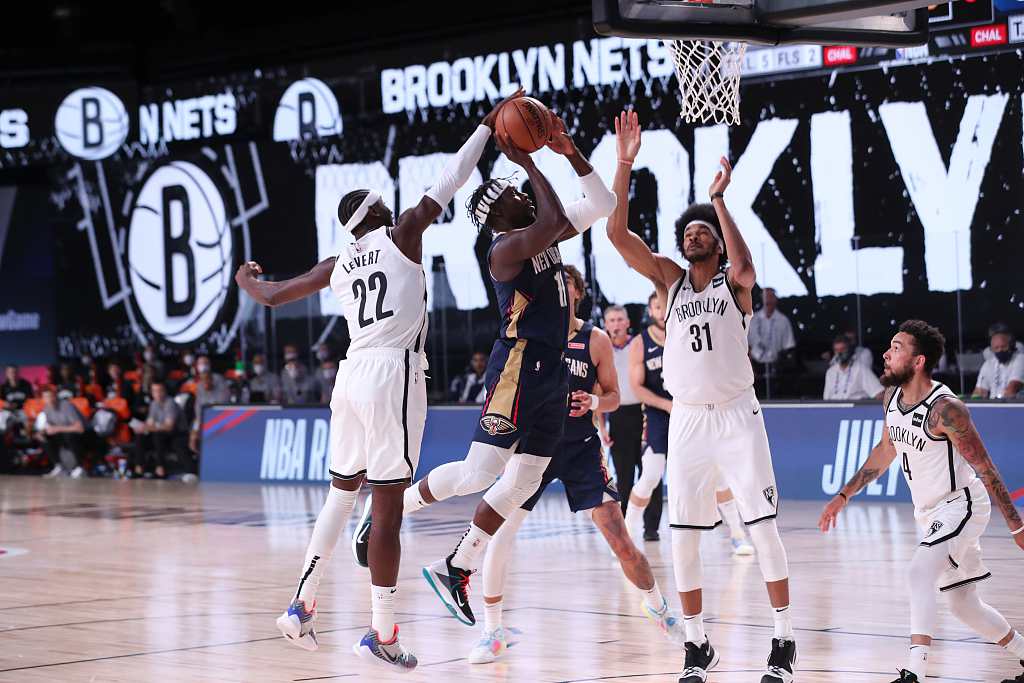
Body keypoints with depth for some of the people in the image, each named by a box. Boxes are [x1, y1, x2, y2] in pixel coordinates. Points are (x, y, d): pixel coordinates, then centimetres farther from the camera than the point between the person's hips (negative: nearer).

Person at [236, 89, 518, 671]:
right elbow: (451, 181, 0)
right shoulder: (402, 233, 1)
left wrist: (247, 281, 46)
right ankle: (383, 634, -2)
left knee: (343, 493, 20)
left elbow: (273, 297, 24)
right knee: (388, 508, -4)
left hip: (352, 376, 7)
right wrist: (490, 125, 8)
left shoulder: (338, 266, 15)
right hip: (394, 374, -7)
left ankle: (302, 606, 19)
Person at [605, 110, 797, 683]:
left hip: (737, 415, -3)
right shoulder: (669, 278, 8)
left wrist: (719, 198, -24)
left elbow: (745, 264, -26)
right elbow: (618, 234, -4)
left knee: (764, 525, -7)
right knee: (683, 534, 1)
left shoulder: (734, 281, 0)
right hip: (687, 419, 3)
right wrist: (625, 165, -12)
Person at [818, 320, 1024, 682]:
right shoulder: (892, 398, 0)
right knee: (964, 605, 15)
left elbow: (986, 470, -20)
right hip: (929, 513, 9)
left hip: (961, 505, -9)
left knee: (919, 574, -27)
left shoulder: (945, 409, -24)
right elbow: (885, 450, 18)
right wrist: (844, 495, 17)